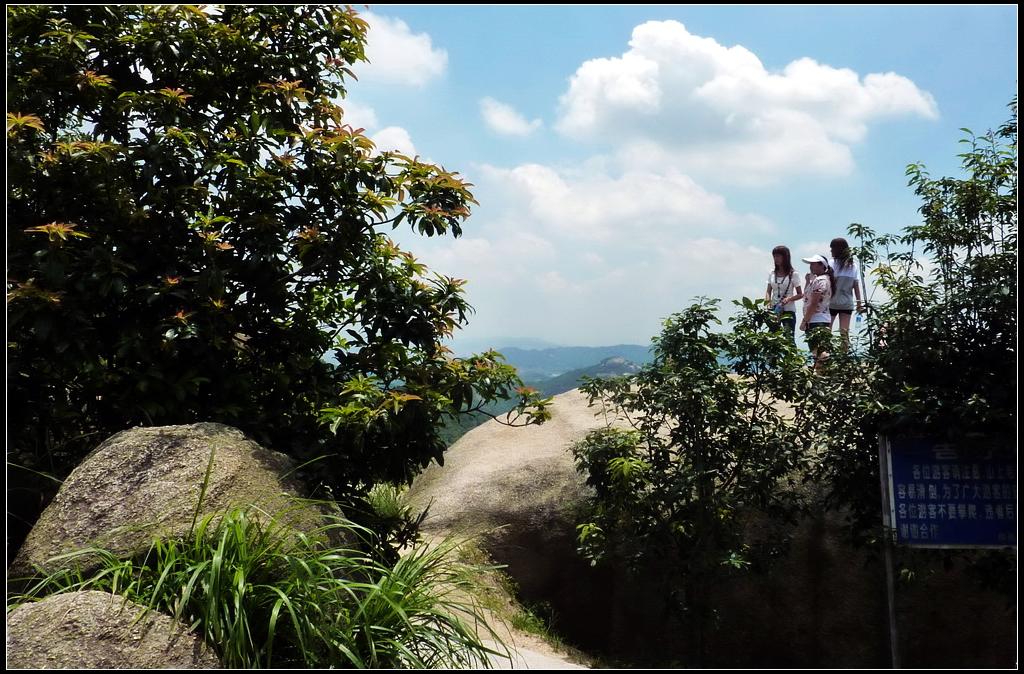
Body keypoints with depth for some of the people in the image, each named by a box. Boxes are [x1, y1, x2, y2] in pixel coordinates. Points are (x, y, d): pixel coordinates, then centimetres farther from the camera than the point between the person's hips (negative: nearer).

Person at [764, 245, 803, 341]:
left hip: (788, 310, -4)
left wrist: (789, 299, -20)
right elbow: (768, 291, 10)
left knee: (789, 337, -6)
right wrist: (767, 299, -11)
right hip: (773, 310, 4)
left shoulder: (793, 274, -4)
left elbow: (800, 294, -1)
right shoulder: (772, 273, 9)